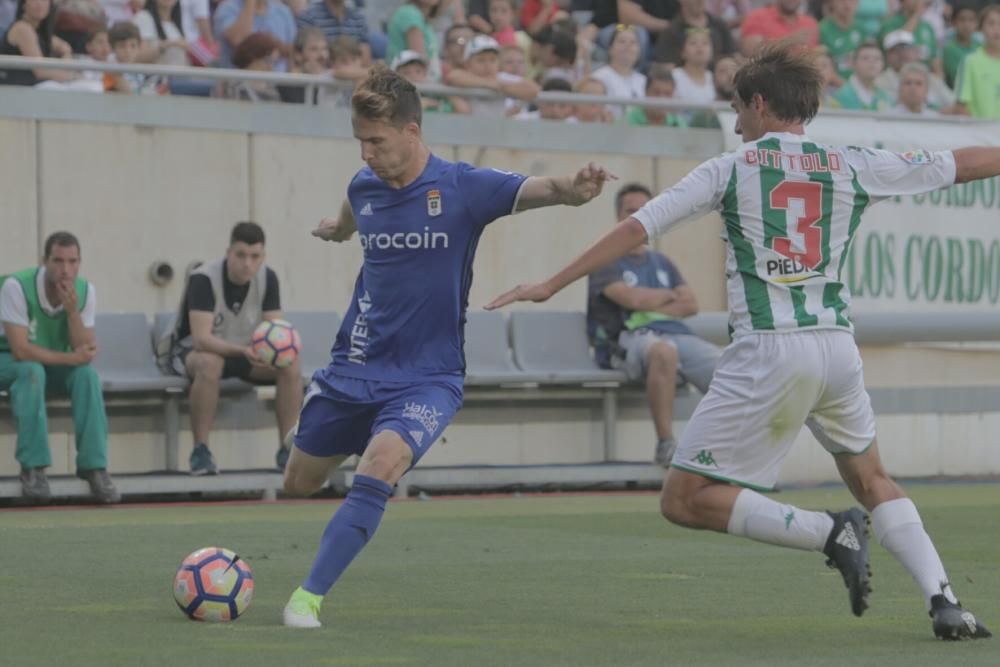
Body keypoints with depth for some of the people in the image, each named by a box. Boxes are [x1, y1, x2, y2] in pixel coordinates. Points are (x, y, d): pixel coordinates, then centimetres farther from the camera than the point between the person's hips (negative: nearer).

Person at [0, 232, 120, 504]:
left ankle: (94, 466, -24)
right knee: (32, 371, -37)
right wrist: (70, 358, -31)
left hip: (54, 363, 4)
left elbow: (85, 353, -17)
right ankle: (33, 468, -34)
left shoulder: (84, 291, -11)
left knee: (87, 375, -27)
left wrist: (72, 310, -31)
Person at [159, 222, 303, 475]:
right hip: (192, 351, -5)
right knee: (209, 364, -41)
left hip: (245, 351, 5)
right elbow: (201, 338, -34)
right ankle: (200, 450, -30)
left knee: (290, 365, -22)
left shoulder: (268, 279, -10)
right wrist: (243, 351, -49)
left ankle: (287, 449, -12)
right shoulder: (203, 279, -25)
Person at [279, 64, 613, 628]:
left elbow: (534, 191, -28)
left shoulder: (461, 187, -14)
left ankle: (309, 597, -22)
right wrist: (338, 228, 49)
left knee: (379, 467, -29)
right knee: (300, 482, 13)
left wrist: (571, 190, -51)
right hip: (358, 366, 5)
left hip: (428, 376, -5)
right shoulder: (363, 187, 1)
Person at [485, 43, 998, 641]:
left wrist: (552, 284, 4)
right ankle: (944, 601, 8)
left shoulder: (729, 170, 4)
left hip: (767, 352, -4)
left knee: (684, 500, 1)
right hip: (838, 346, 4)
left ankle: (830, 532, -13)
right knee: (873, 482, 25)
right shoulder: (854, 167, 9)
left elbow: (637, 229, 0)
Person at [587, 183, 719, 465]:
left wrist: (652, 304, -1)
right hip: (628, 339, -6)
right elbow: (633, 298, -9)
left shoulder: (662, 263, 26)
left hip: (676, 333, 6)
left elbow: (690, 304, 14)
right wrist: (669, 296, 8)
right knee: (663, 351, -43)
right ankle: (665, 446, -38)